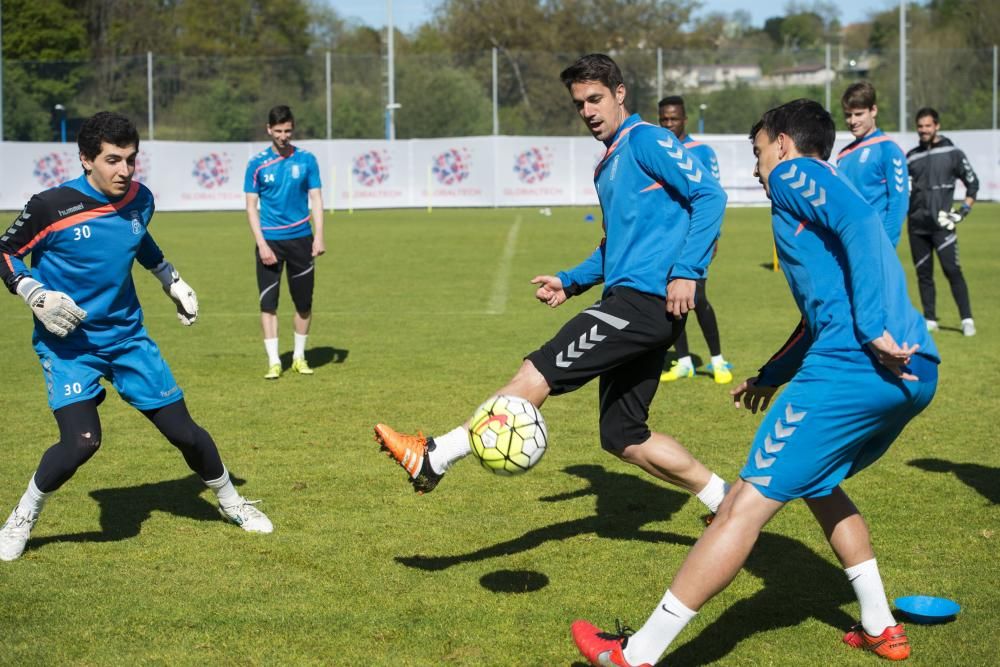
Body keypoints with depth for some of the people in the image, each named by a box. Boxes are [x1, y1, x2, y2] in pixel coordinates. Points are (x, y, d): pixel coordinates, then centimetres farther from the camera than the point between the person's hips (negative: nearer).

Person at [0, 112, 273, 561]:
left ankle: (231, 503, 31)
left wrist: (172, 281, 20)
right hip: (68, 343, -4)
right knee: (82, 440, -23)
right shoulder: (52, 206, -18)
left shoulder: (140, 200, -3)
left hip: (127, 336, 4)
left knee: (183, 431, 5)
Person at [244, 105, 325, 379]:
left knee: (304, 303, 6)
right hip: (269, 240, -1)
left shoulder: (306, 160, 1)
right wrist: (261, 243, -10)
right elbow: (251, 206, -1)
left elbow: (316, 199, 4)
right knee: (268, 303, -4)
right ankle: (273, 361, 2)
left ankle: (299, 357, 21)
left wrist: (319, 237, -6)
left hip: (301, 238, 1)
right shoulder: (257, 164, -1)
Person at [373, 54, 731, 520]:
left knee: (539, 371, -14)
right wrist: (571, 282, 22)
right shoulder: (607, 167, 23)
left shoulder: (646, 141, -5)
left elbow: (709, 196, -14)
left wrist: (685, 272, -22)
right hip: (630, 304, 10)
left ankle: (433, 459, -13)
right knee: (623, 438, 10)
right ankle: (726, 502, 18)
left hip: (646, 300, -10)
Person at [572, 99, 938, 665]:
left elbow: (860, 223, -16)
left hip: (853, 366, -9)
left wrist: (874, 329, -21)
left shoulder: (794, 175, 4)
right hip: (915, 374, 9)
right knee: (818, 484, 31)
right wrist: (772, 376, 44)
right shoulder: (823, 190, 31)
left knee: (747, 503, -7)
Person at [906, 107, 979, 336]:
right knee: (923, 273, 6)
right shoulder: (911, 157, 11)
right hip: (917, 224, 4)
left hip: (941, 223, -4)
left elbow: (972, 183, 5)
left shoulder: (952, 153, 1)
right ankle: (930, 320, 13)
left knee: (952, 270, -12)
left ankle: (967, 320, -10)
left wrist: (964, 210, -5)